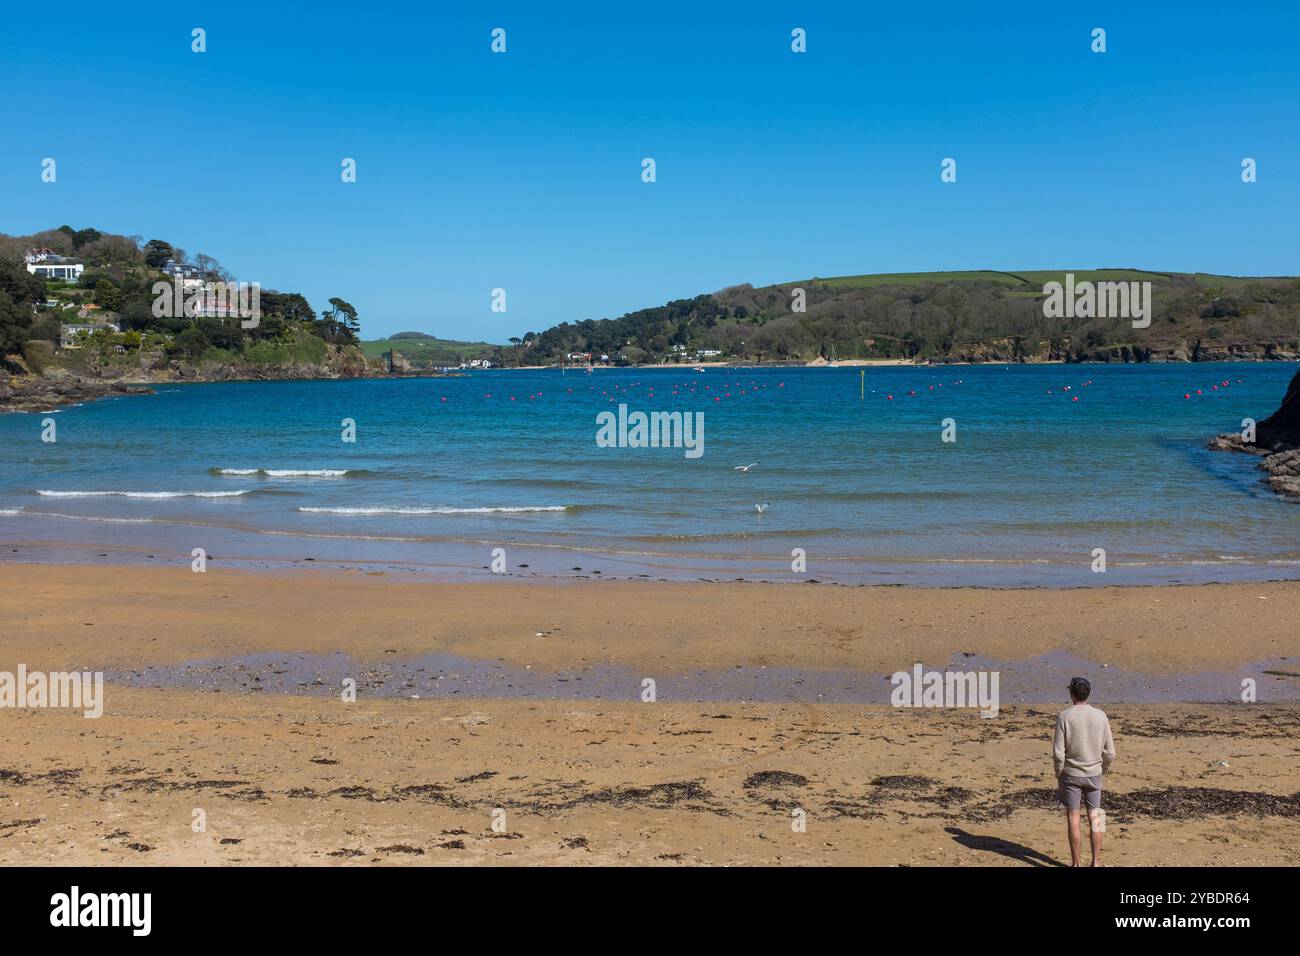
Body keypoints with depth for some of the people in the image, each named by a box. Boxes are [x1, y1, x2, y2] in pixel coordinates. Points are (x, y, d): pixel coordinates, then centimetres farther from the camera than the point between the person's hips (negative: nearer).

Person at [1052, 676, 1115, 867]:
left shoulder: (1064, 717, -11)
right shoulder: (1101, 717, -2)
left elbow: (1058, 752, -13)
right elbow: (1110, 753, 0)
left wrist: (1058, 776, -1)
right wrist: (1101, 770, 16)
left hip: (1071, 774, -3)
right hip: (1094, 774, 3)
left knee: (1073, 817, 5)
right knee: (1094, 817, 11)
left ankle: (1075, 863, 10)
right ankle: (1096, 862, 14)